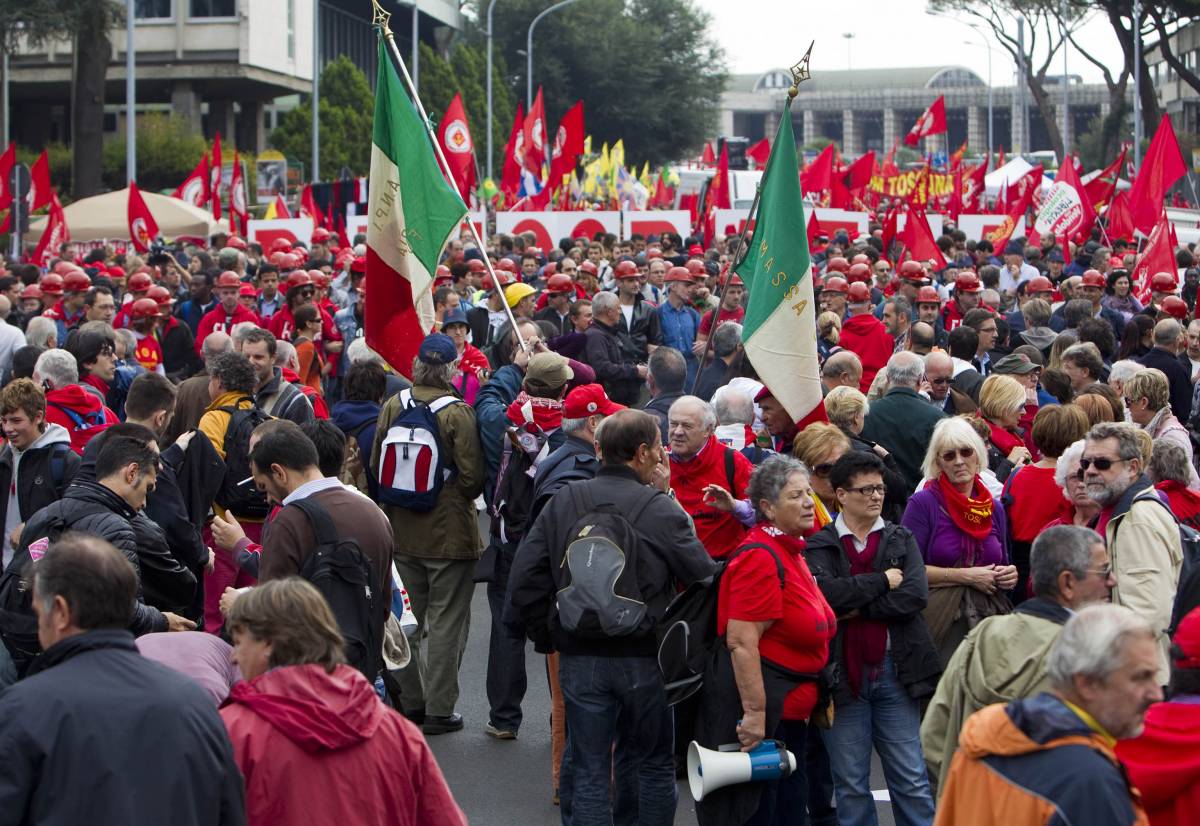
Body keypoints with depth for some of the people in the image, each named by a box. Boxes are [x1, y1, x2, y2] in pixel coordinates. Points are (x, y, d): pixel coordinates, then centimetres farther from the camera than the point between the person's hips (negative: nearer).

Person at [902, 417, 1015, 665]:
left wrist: (1010, 576, 2)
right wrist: (966, 576, -11)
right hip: (941, 622, -4)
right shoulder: (923, 503, -2)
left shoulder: (995, 508, 15)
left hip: (990, 617, 5)